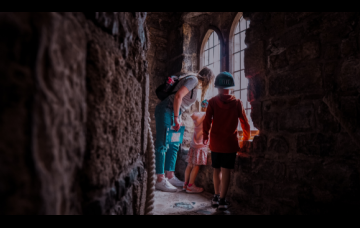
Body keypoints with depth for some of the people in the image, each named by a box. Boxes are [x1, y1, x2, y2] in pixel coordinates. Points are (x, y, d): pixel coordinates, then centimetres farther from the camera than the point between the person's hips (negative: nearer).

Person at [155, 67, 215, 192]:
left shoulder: (195, 83, 18)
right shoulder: (193, 79, -11)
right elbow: (178, 96, -23)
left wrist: (178, 118, 14)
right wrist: (176, 118, -22)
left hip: (173, 113, 10)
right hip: (166, 110, -10)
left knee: (174, 145, 11)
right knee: (163, 145, -7)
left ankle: (170, 177, 18)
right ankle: (160, 180, -2)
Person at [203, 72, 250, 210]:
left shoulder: (213, 102, -2)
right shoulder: (237, 103, -1)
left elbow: (207, 121, -4)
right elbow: (245, 123, 4)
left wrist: (205, 137, 11)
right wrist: (246, 138, 19)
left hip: (215, 142, 1)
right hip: (230, 143, -1)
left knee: (217, 170, 15)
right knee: (226, 171, 2)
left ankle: (216, 197, 24)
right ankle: (222, 200, 4)